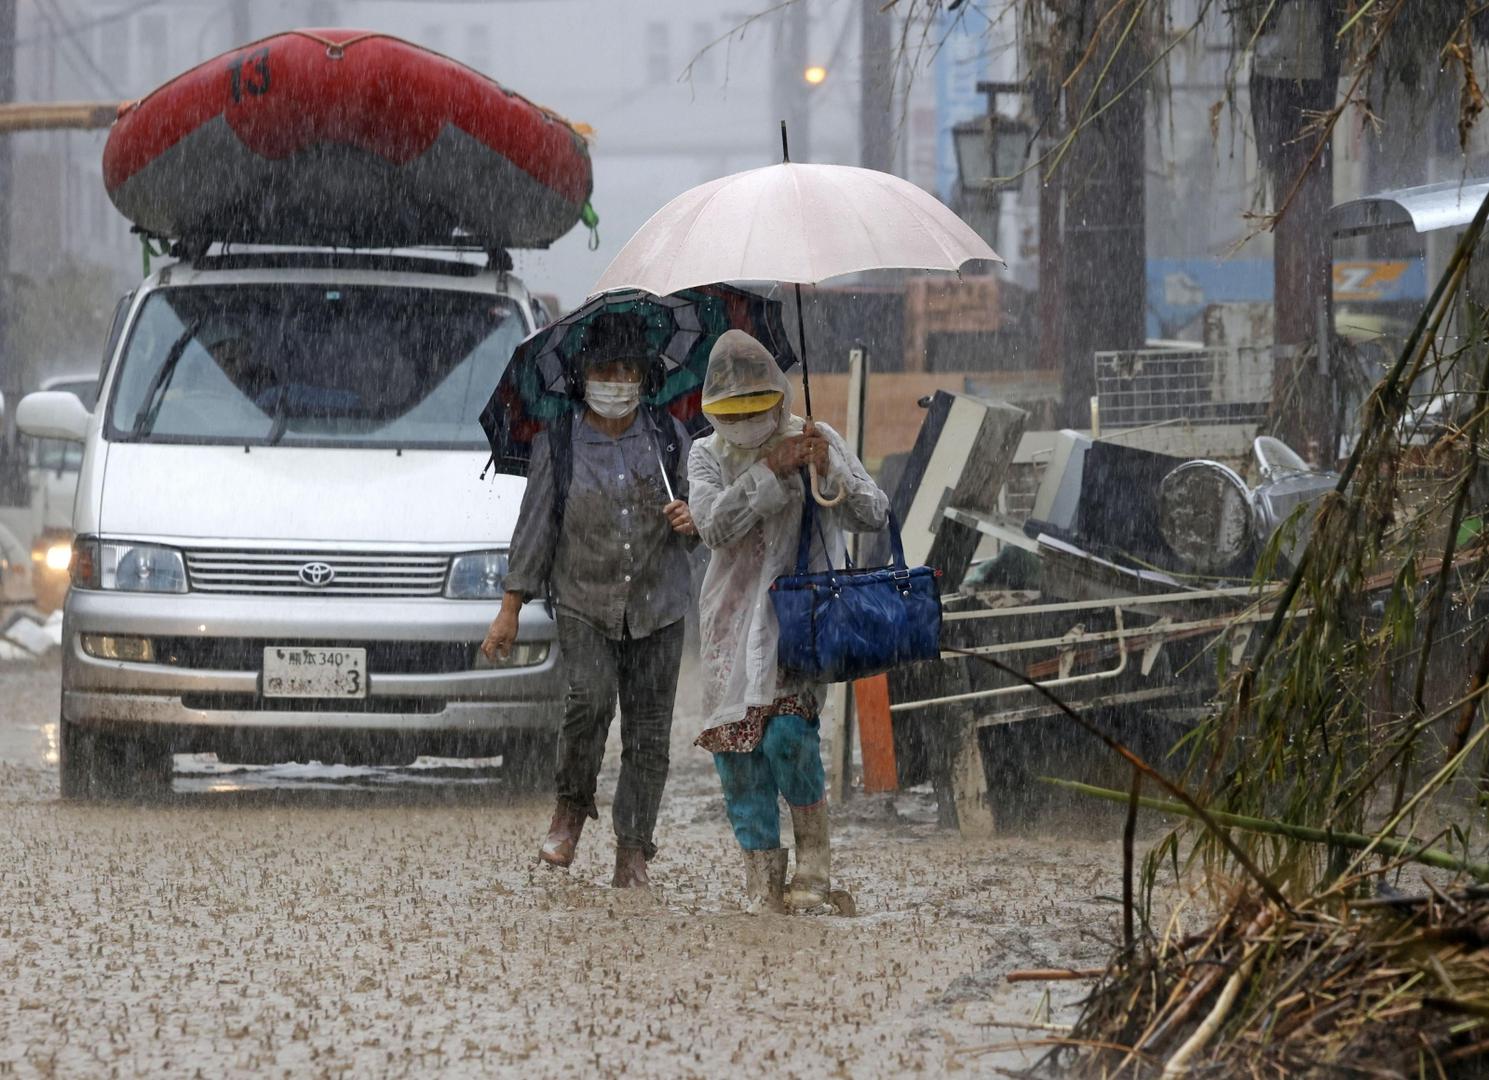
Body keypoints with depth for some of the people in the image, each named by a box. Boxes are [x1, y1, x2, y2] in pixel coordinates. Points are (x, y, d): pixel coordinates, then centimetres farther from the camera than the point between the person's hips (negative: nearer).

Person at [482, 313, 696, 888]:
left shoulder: (669, 437, 4)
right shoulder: (555, 443, -1)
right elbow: (534, 528, 3)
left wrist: (691, 519, -10)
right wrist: (510, 610, 1)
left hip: (657, 606, 2)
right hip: (584, 603, -2)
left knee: (647, 732, 0)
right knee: (589, 698, -25)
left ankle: (633, 851, 9)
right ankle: (572, 807, -2)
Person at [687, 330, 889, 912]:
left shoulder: (815, 440, 3)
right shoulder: (707, 456, 5)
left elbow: (874, 514, 0)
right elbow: (713, 526, -12)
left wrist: (831, 471, -16)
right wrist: (768, 472, -18)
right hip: (734, 618, 3)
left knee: (787, 728, -21)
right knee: (736, 744, -2)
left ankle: (814, 862, -5)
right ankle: (762, 878, 7)